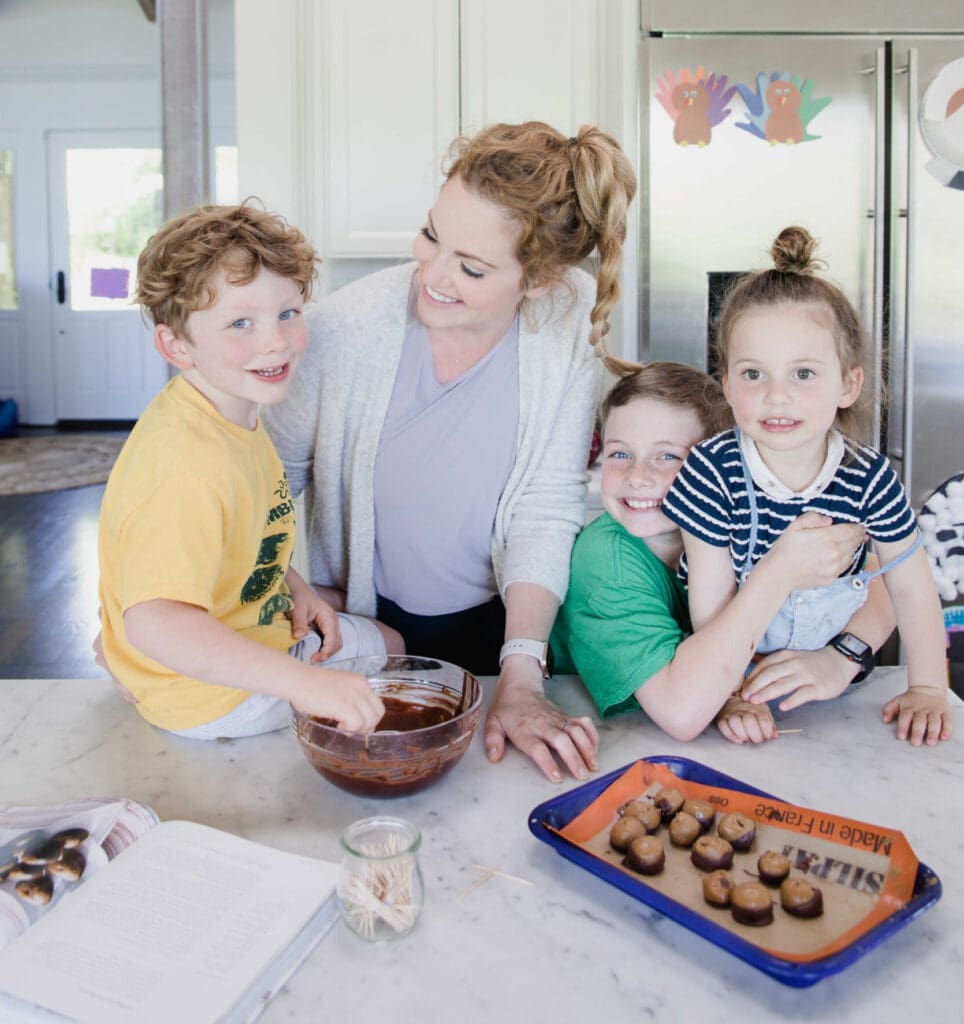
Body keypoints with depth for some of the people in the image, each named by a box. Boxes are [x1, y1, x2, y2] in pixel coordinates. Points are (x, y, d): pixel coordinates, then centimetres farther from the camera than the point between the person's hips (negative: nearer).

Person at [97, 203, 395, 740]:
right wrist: (305, 682, -52)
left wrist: (294, 588, -2)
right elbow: (155, 621, -49)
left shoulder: (232, 410, -4)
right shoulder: (188, 471, -38)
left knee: (389, 642, 25)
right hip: (211, 696, -9)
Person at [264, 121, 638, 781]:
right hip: (372, 622, -1)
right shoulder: (348, 326, -23)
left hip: (500, 624, 1)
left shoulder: (572, 319, -20)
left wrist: (521, 679, -25)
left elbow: (547, 506, -19)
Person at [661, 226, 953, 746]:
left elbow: (911, 587, -4)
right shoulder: (712, 471, -23)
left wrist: (927, 689, -4)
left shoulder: (869, 478, -16)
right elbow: (710, 603, -17)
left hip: (829, 674, 3)